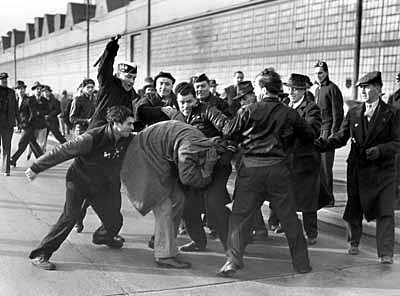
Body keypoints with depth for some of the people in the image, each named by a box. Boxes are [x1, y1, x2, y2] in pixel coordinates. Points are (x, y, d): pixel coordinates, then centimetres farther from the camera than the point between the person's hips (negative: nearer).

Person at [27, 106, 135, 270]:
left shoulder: (127, 139, -13)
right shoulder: (92, 138, -31)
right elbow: (62, 151, -23)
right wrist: (36, 168, -17)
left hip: (101, 186, 6)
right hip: (79, 181, -6)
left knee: (114, 221, 8)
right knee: (70, 216, -20)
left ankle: (102, 237, 44)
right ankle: (40, 255, -11)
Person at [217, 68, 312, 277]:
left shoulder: (248, 111, -3)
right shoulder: (290, 114, 4)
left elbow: (228, 132, 4)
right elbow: (310, 135, 14)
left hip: (251, 168, -2)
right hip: (278, 169, 2)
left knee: (240, 216, 6)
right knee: (289, 218, 12)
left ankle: (233, 260, -1)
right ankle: (301, 263, 21)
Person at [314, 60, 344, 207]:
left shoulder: (332, 89, -7)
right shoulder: (317, 89, 18)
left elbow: (338, 113, -11)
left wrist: (333, 133, -16)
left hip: (328, 131, -8)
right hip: (317, 131, 8)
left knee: (325, 166, -7)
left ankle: (329, 198, 0)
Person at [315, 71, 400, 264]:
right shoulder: (353, 113, 7)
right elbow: (342, 136, 4)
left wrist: (379, 150, -24)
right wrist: (326, 144, -15)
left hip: (382, 170, -3)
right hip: (357, 169, 3)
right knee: (354, 209, 15)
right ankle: (354, 242, 38)